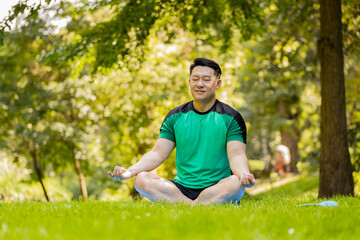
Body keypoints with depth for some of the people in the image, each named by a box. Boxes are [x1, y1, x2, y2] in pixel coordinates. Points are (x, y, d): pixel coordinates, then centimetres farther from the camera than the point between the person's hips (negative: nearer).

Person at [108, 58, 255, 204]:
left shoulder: (231, 118, 3)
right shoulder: (175, 117, 11)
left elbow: (236, 155, -8)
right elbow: (158, 153, 6)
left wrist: (244, 174, -33)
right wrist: (130, 171, -13)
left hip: (218, 188, -3)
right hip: (182, 186, 3)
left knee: (236, 183, -37)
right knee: (141, 179, -24)